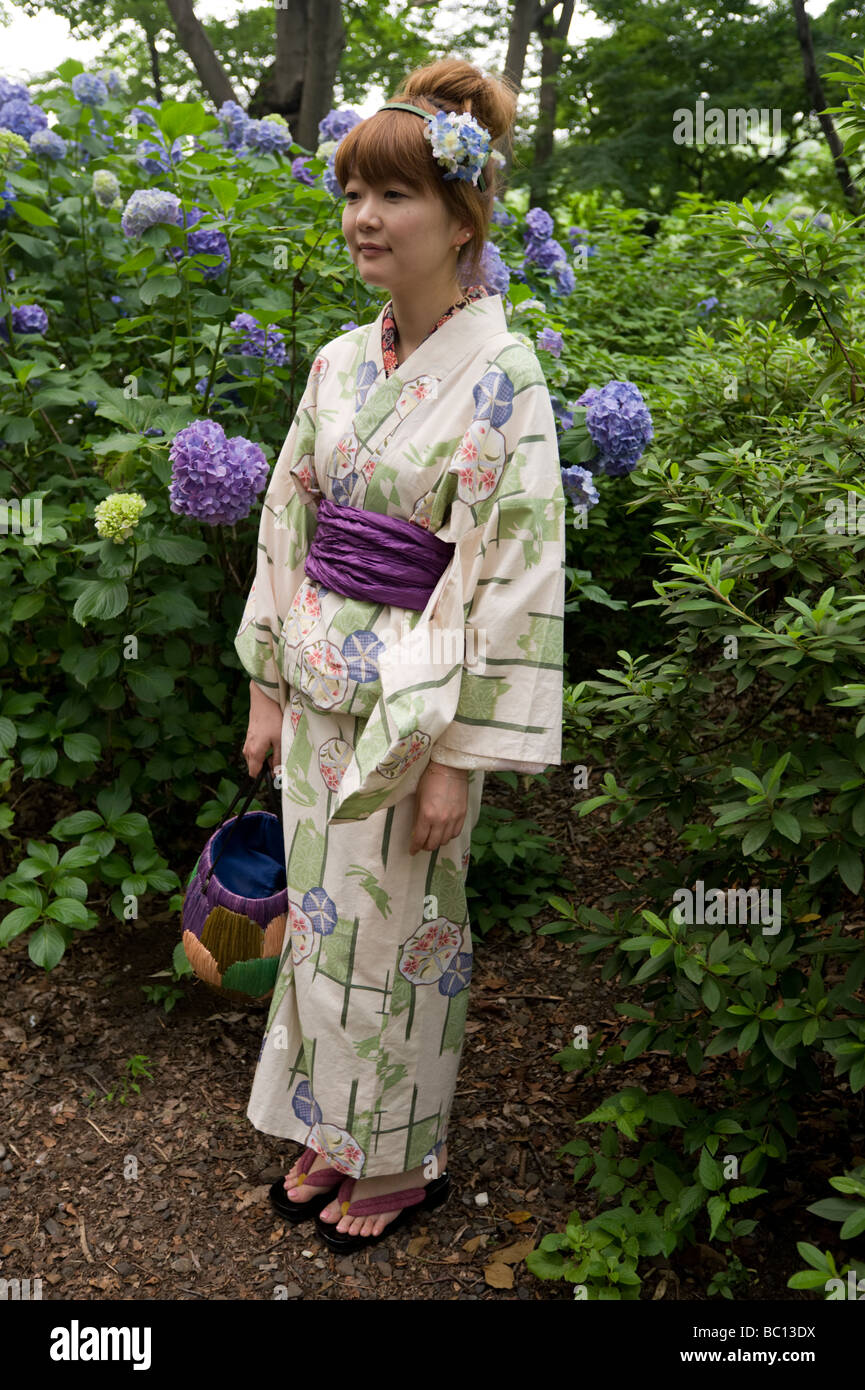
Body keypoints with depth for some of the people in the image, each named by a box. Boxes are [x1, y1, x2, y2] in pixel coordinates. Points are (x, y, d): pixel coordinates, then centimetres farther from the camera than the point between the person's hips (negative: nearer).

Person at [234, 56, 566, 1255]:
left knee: (393, 929, 8)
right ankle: (335, 1133, 38)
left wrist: (461, 755, -17)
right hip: (320, 690, 6)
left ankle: (403, 1159, 32)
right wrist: (267, 686, 9)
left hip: (418, 698, -6)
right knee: (320, 915, 16)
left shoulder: (501, 374, -14)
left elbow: (514, 573, -17)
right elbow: (287, 525, 10)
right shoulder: (339, 365, 6)